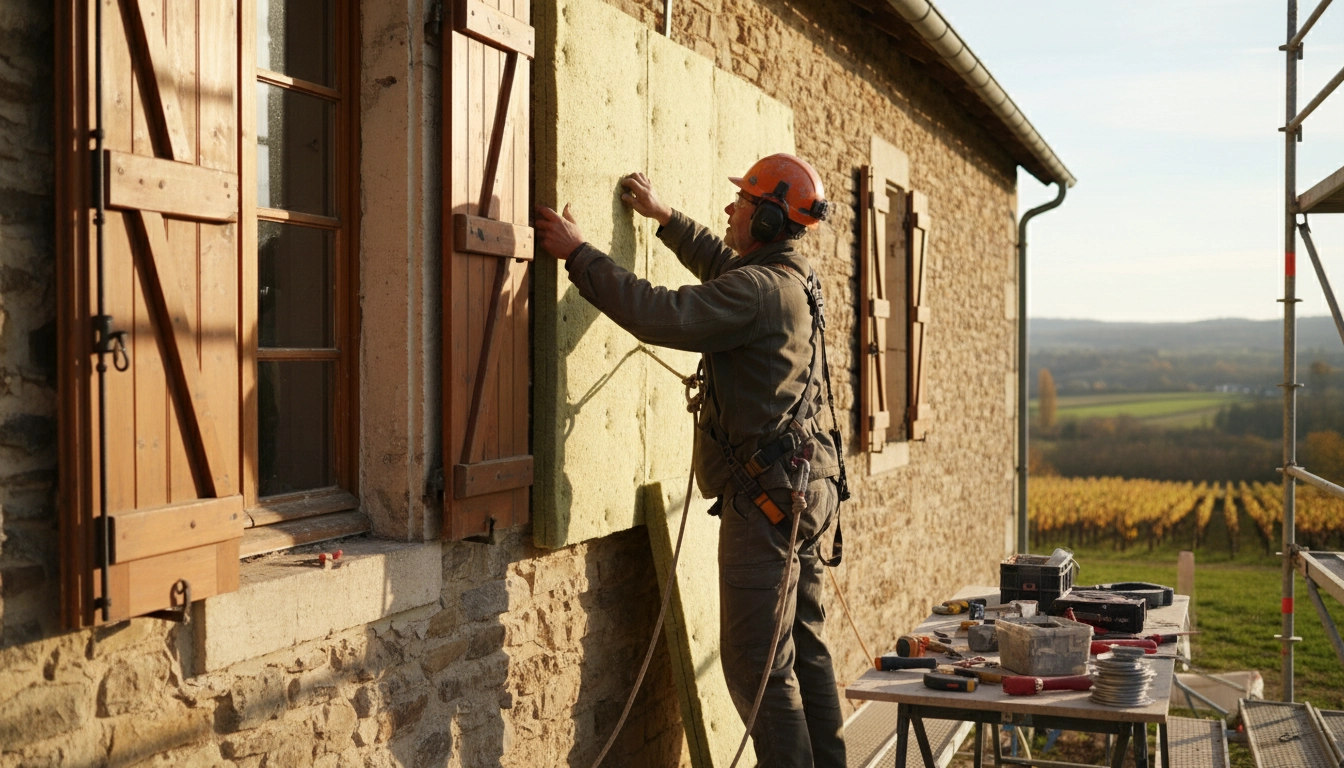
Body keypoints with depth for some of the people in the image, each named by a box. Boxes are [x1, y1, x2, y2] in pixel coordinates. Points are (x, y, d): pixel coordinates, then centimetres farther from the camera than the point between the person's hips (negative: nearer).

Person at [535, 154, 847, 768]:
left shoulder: (758, 289, -18)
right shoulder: (792, 279, 13)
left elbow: (659, 315, -26)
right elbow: (719, 264, 34)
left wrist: (579, 253, -17)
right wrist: (664, 217, 38)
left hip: (767, 495, -10)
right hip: (807, 487, 10)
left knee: (757, 661, -5)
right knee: (805, 648, 16)